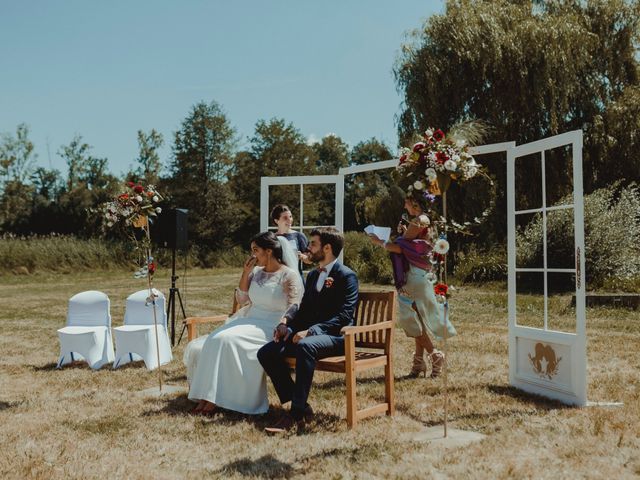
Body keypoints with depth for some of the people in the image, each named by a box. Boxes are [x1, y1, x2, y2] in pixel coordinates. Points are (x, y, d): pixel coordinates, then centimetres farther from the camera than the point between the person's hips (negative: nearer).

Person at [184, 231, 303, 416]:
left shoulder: (289, 276, -4)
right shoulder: (256, 272, 16)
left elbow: (294, 308, -9)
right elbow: (242, 300, 17)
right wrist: (245, 273, 6)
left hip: (269, 328, -7)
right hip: (248, 322, 7)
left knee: (226, 339, -28)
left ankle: (214, 399, -23)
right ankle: (207, 397, -15)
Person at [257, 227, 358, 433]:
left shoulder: (346, 276, -6)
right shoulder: (313, 275, 20)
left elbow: (344, 316, -16)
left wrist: (311, 331, -26)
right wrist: (287, 324, 1)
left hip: (336, 337, -8)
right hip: (309, 334, 8)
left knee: (305, 346, -40)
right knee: (266, 352, -12)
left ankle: (297, 414, -34)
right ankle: (299, 405, -9)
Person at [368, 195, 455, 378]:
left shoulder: (419, 221, -15)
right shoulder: (421, 221, 16)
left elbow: (399, 248, -18)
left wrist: (379, 242, -6)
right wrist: (403, 233, 7)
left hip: (415, 276, -10)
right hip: (417, 274, 10)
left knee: (411, 317, -5)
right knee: (415, 318, 10)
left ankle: (434, 355, 1)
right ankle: (419, 361, 15)